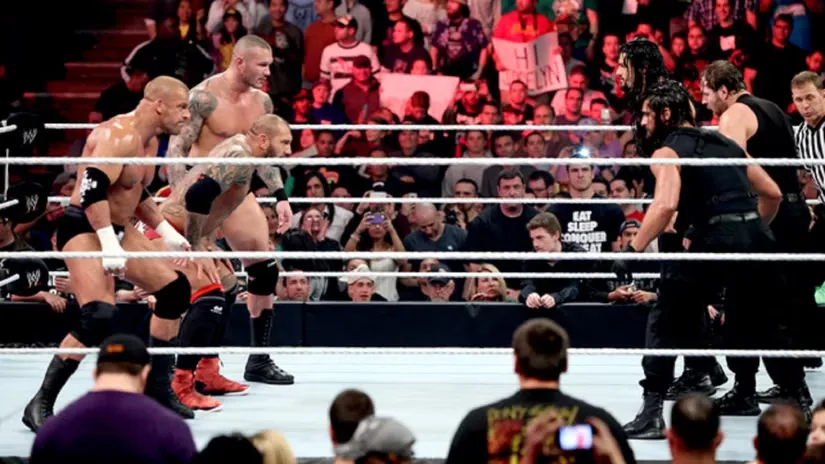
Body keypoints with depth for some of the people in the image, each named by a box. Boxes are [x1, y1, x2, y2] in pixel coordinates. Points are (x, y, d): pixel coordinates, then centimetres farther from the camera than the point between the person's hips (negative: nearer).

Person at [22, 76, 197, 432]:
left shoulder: (149, 141, 11)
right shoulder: (117, 136, -21)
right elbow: (92, 190, -31)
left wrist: (166, 231, 24)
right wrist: (109, 245, -34)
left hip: (119, 230, 10)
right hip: (84, 229, -10)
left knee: (175, 290, 10)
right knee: (99, 316, -25)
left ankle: (157, 389, 20)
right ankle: (40, 403, -16)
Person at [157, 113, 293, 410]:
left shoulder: (244, 145, 8)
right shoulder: (238, 157, -23)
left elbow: (265, 163, 35)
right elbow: (196, 196, -35)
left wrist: (281, 198, 31)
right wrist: (197, 251, -28)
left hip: (192, 235, 11)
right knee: (210, 298, -21)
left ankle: (206, 375, 26)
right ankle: (181, 387, -23)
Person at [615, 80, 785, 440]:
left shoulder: (668, 151, 3)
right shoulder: (723, 142, 22)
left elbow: (666, 205, -16)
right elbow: (772, 193, 24)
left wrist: (632, 249, -12)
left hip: (717, 237, -6)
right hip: (757, 236, 6)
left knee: (666, 320, 3)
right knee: (750, 322, 26)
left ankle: (652, 412, -5)